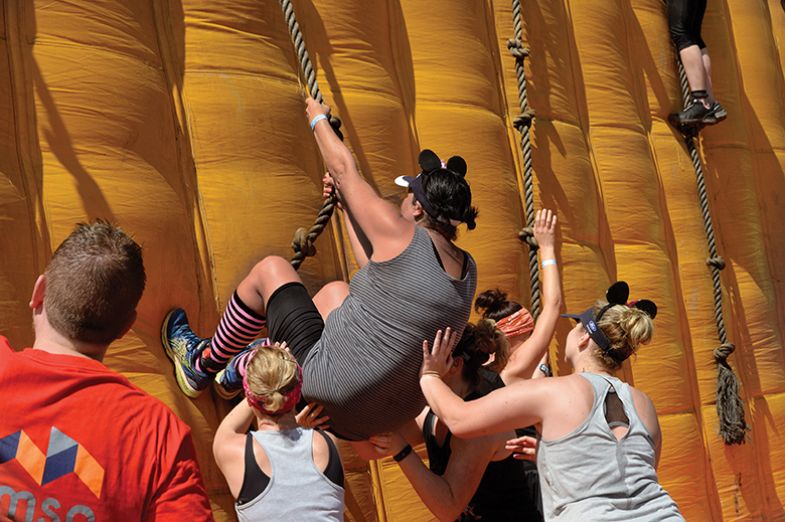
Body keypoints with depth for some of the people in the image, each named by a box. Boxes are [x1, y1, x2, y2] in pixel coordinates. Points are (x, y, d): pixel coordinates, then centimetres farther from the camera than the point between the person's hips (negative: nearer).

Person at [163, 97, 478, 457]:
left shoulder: (402, 235, -18)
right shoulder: (467, 271, 2)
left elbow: (343, 168, -3)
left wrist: (318, 119, 17)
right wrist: (347, 202, 25)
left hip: (334, 395, -7)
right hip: (391, 414, 7)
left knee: (270, 269, 12)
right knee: (335, 290, 27)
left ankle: (201, 365, 30)